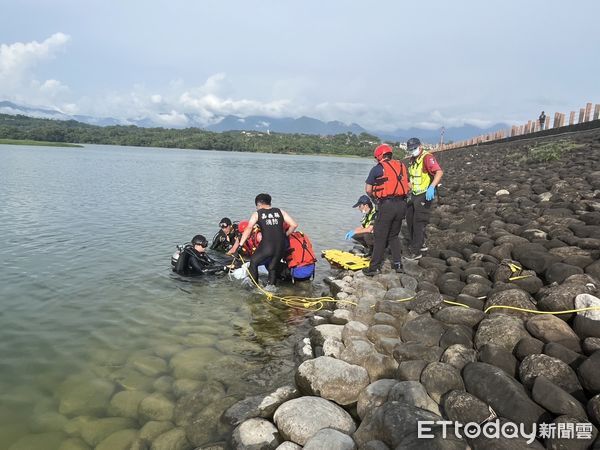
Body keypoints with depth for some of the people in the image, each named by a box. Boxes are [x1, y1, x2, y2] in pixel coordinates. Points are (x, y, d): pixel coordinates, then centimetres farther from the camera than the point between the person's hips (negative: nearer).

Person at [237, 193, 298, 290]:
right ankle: (271, 285, 6)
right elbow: (294, 225, 6)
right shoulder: (280, 212, 12)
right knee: (273, 267, 22)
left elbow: (248, 229, -8)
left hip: (266, 246, -3)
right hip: (281, 246, 3)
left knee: (253, 262, 20)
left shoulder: (257, 214, 5)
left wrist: (240, 244, -8)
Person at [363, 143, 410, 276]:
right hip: (401, 204, 5)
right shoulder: (401, 166, 12)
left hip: (386, 205, -5)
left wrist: (375, 198, 20)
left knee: (380, 237, 2)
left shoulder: (377, 169, -2)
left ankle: (374, 267, 5)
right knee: (394, 235, 19)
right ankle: (398, 264, 18)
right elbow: (407, 186, 12)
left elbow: (368, 190, 2)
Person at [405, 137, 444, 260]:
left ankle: (416, 251, 4)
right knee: (410, 220, 16)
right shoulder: (413, 160, 13)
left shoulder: (427, 157, -16)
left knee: (418, 223, -5)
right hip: (415, 195, 10)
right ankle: (420, 244, 31)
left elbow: (439, 172, -30)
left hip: (425, 196, -10)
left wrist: (432, 187, -41)